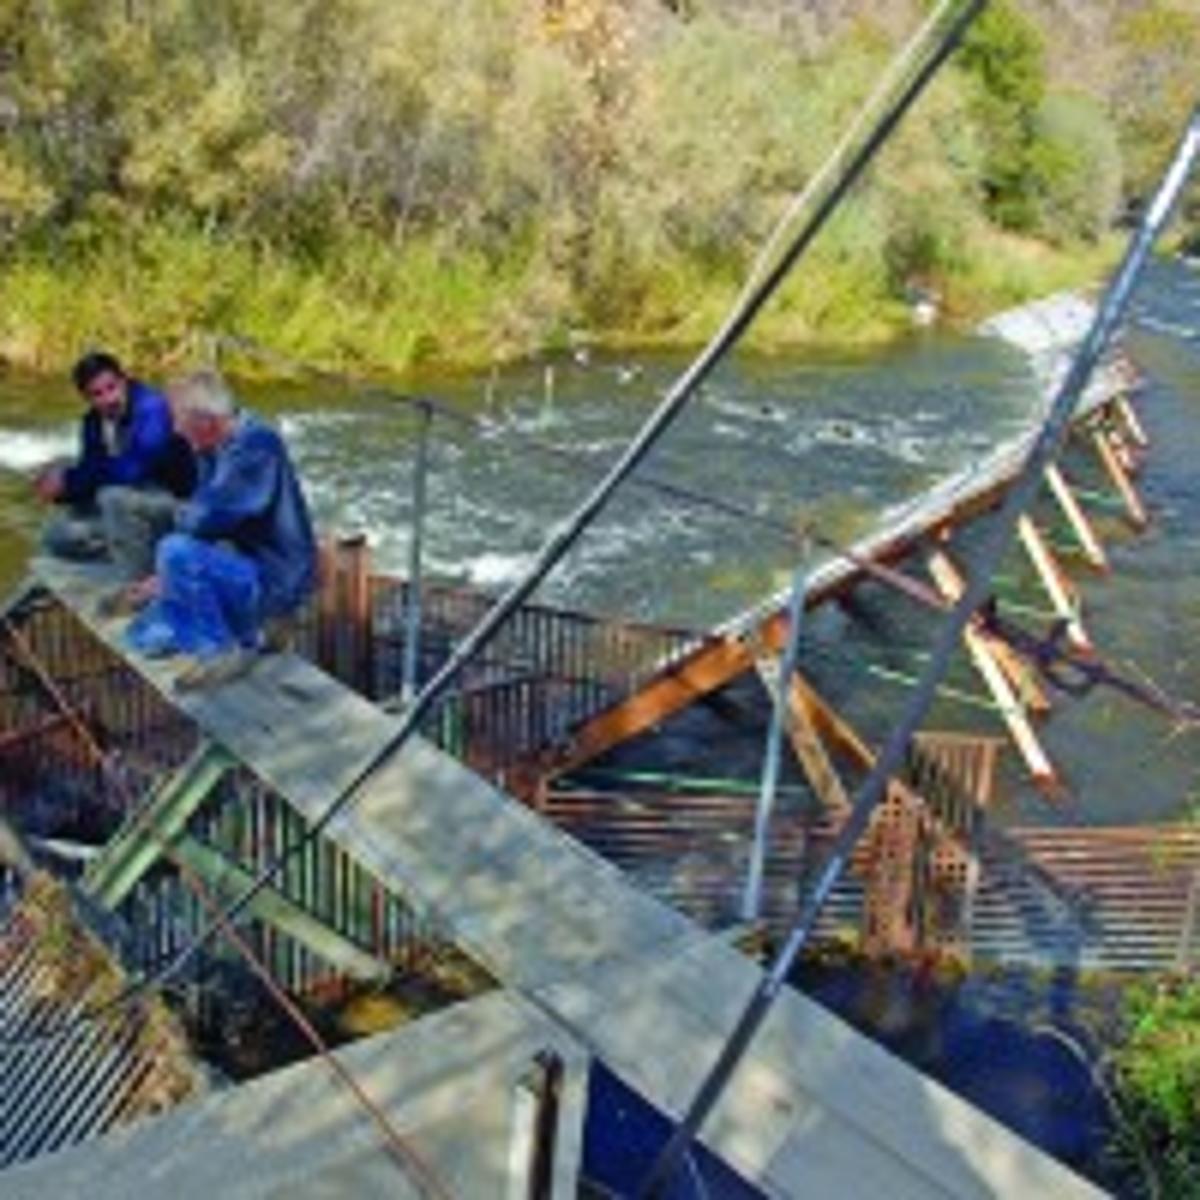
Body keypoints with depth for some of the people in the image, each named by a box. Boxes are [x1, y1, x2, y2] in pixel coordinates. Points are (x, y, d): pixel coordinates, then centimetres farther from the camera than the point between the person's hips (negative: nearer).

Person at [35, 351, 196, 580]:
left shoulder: (151, 408, -23)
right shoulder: (93, 421, 1)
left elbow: (134, 470, -32)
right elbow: (91, 471, 2)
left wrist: (70, 479, -24)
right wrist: (63, 486, -21)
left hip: (173, 501, -8)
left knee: (114, 497, -35)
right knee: (58, 536, 2)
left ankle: (142, 585, -21)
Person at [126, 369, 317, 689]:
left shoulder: (256, 446, -21)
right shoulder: (214, 452, 7)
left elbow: (208, 517, -27)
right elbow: (196, 522, 17)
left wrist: (181, 517, -4)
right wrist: (166, 577, 5)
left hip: (274, 582, -9)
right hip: (243, 573, 9)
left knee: (174, 551, -29)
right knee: (145, 634, 11)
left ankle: (225, 650, -12)